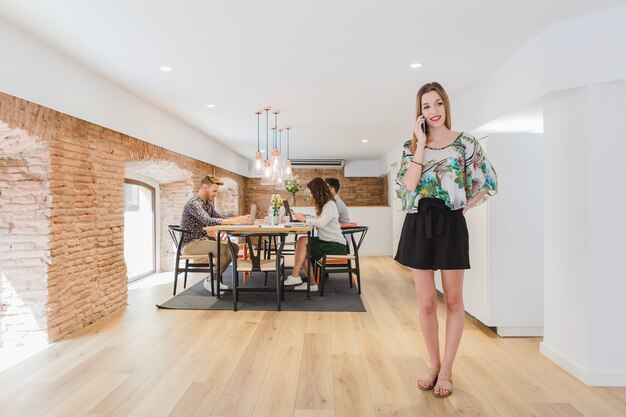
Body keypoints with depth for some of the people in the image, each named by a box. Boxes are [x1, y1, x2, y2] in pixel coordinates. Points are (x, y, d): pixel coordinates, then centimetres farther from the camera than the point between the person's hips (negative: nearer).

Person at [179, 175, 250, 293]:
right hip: (191, 244, -9)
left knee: (234, 247, 1)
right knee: (226, 249, -24)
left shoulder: (207, 203, 12)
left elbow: (220, 219, 8)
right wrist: (233, 221, -41)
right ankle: (210, 281, -6)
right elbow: (208, 221, -34)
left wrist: (237, 219, -11)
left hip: (203, 240, 9)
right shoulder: (194, 203, -19)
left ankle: (214, 279, 8)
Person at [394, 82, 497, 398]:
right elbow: (407, 186, -9)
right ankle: (434, 365, 27)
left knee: (453, 301, 8)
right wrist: (421, 145, -7)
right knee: (426, 303, 8)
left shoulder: (465, 143, 2)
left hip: (450, 225, -1)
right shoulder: (411, 147, 7)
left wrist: (465, 206, 0)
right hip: (418, 226, 2)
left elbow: (489, 182, 8)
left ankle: (446, 371, 23)